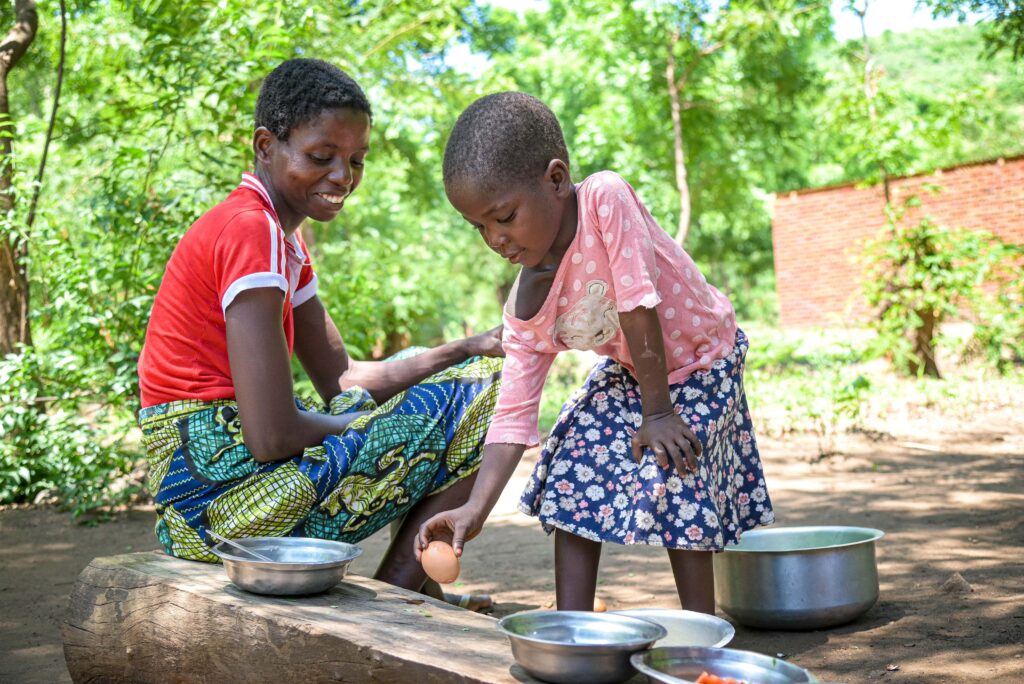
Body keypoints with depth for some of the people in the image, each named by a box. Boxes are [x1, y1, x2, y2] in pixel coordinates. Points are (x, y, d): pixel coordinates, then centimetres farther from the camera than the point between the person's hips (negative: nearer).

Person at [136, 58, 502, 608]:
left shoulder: (282, 237, 15)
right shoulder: (252, 231, -17)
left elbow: (341, 380, 12)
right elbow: (272, 436, -23)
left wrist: (471, 348, 2)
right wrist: (368, 421, -5)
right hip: (220, 490, -10)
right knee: (467, 401, -9)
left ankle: (413, 586, 14)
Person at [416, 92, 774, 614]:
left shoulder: (606, 199, -34)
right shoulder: (526, 310, -17)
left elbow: (638, 307, -33)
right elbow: (514, 412, -16)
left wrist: (657, 412, -25)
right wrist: (475, 508, -25)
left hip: (702, 361, -5)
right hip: (627, 371, 5)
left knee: (670, 477, -17)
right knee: (573, 472, -4)